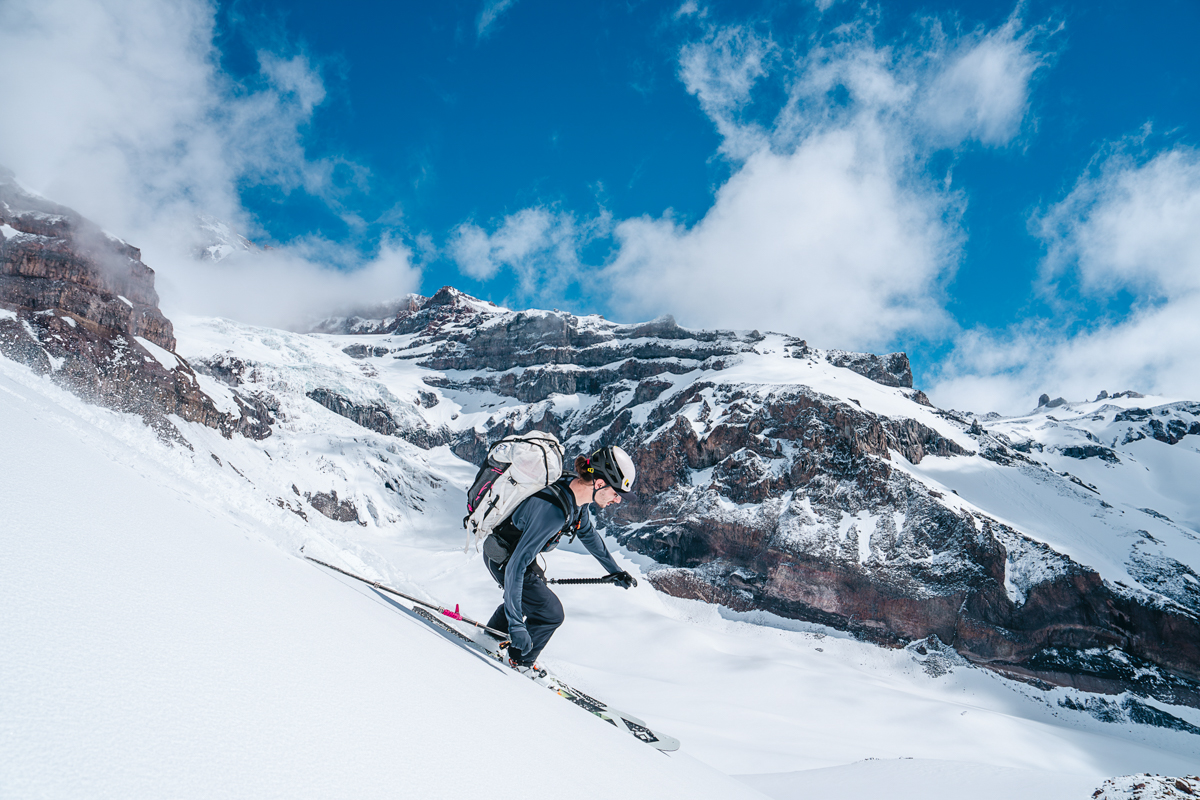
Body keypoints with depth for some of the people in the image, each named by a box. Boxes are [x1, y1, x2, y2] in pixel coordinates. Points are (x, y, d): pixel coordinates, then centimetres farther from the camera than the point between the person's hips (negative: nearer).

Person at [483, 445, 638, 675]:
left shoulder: (576, 492, -13)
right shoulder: (552, 511, -40)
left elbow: (587, 533, 9)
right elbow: (516, 565, -39)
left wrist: (614, 570, 18)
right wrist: (516, 624, -40)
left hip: (518, 548, 9)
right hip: (503, 559, -9)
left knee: (531, 594, 30)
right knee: (551, 613, -7)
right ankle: (520, 660, 18)